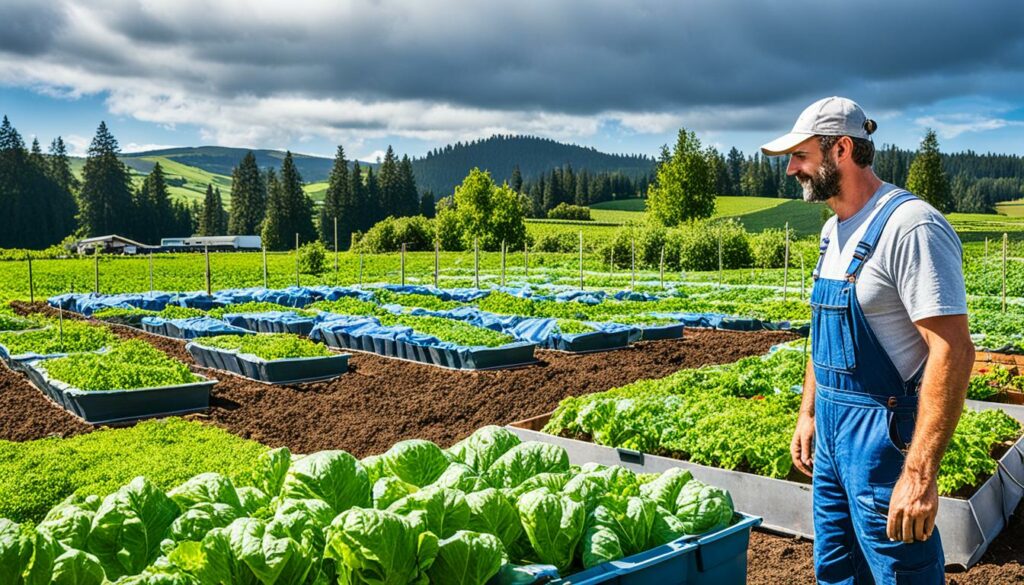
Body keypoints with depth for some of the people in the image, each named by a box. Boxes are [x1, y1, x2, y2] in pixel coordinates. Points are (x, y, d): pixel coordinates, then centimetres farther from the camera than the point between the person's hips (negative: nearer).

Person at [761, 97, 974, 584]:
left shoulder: (910, 226, -19)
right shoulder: (833, 230, 9)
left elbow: (953, 351, -24)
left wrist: (920, 473, -26)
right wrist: (808, 412, 17)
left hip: (885, 435, -9)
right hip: (832, 432, 9)